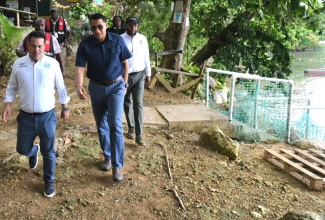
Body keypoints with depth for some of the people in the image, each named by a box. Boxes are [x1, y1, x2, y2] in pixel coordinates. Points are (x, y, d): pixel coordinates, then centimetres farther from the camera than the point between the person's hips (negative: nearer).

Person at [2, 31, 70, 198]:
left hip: (47, 116, -2)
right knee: (22, 149, 13)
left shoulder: (52, 64, -6)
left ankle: (49, 182, 28)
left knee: (48, 152, 8)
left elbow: (60, 87, 3)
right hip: (26, 116, 2)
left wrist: (65, 107, 6)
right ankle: (34, 151, 51)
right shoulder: (18, 64, -1)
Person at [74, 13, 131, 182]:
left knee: (115, 124, -13)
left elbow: (125, 62, 3)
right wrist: (79, 87, -34)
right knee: (101, 125, 12)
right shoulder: (85, 45, -9)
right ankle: (107, 156, 32)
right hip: (96, 88, 2)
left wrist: (124, 84, 3)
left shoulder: (117, 40, -8)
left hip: (116, 86, -2)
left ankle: (117, 165, -5)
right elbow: (80, 67, -17)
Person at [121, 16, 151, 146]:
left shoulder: (142, 39, 2)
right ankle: (131, 128, 31)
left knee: (138, 104, -5)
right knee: (127, 103, 13)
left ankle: (139, 134, -3)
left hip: (139, 75, 1)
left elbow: (146, 58, 9)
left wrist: (148, 74, 10)